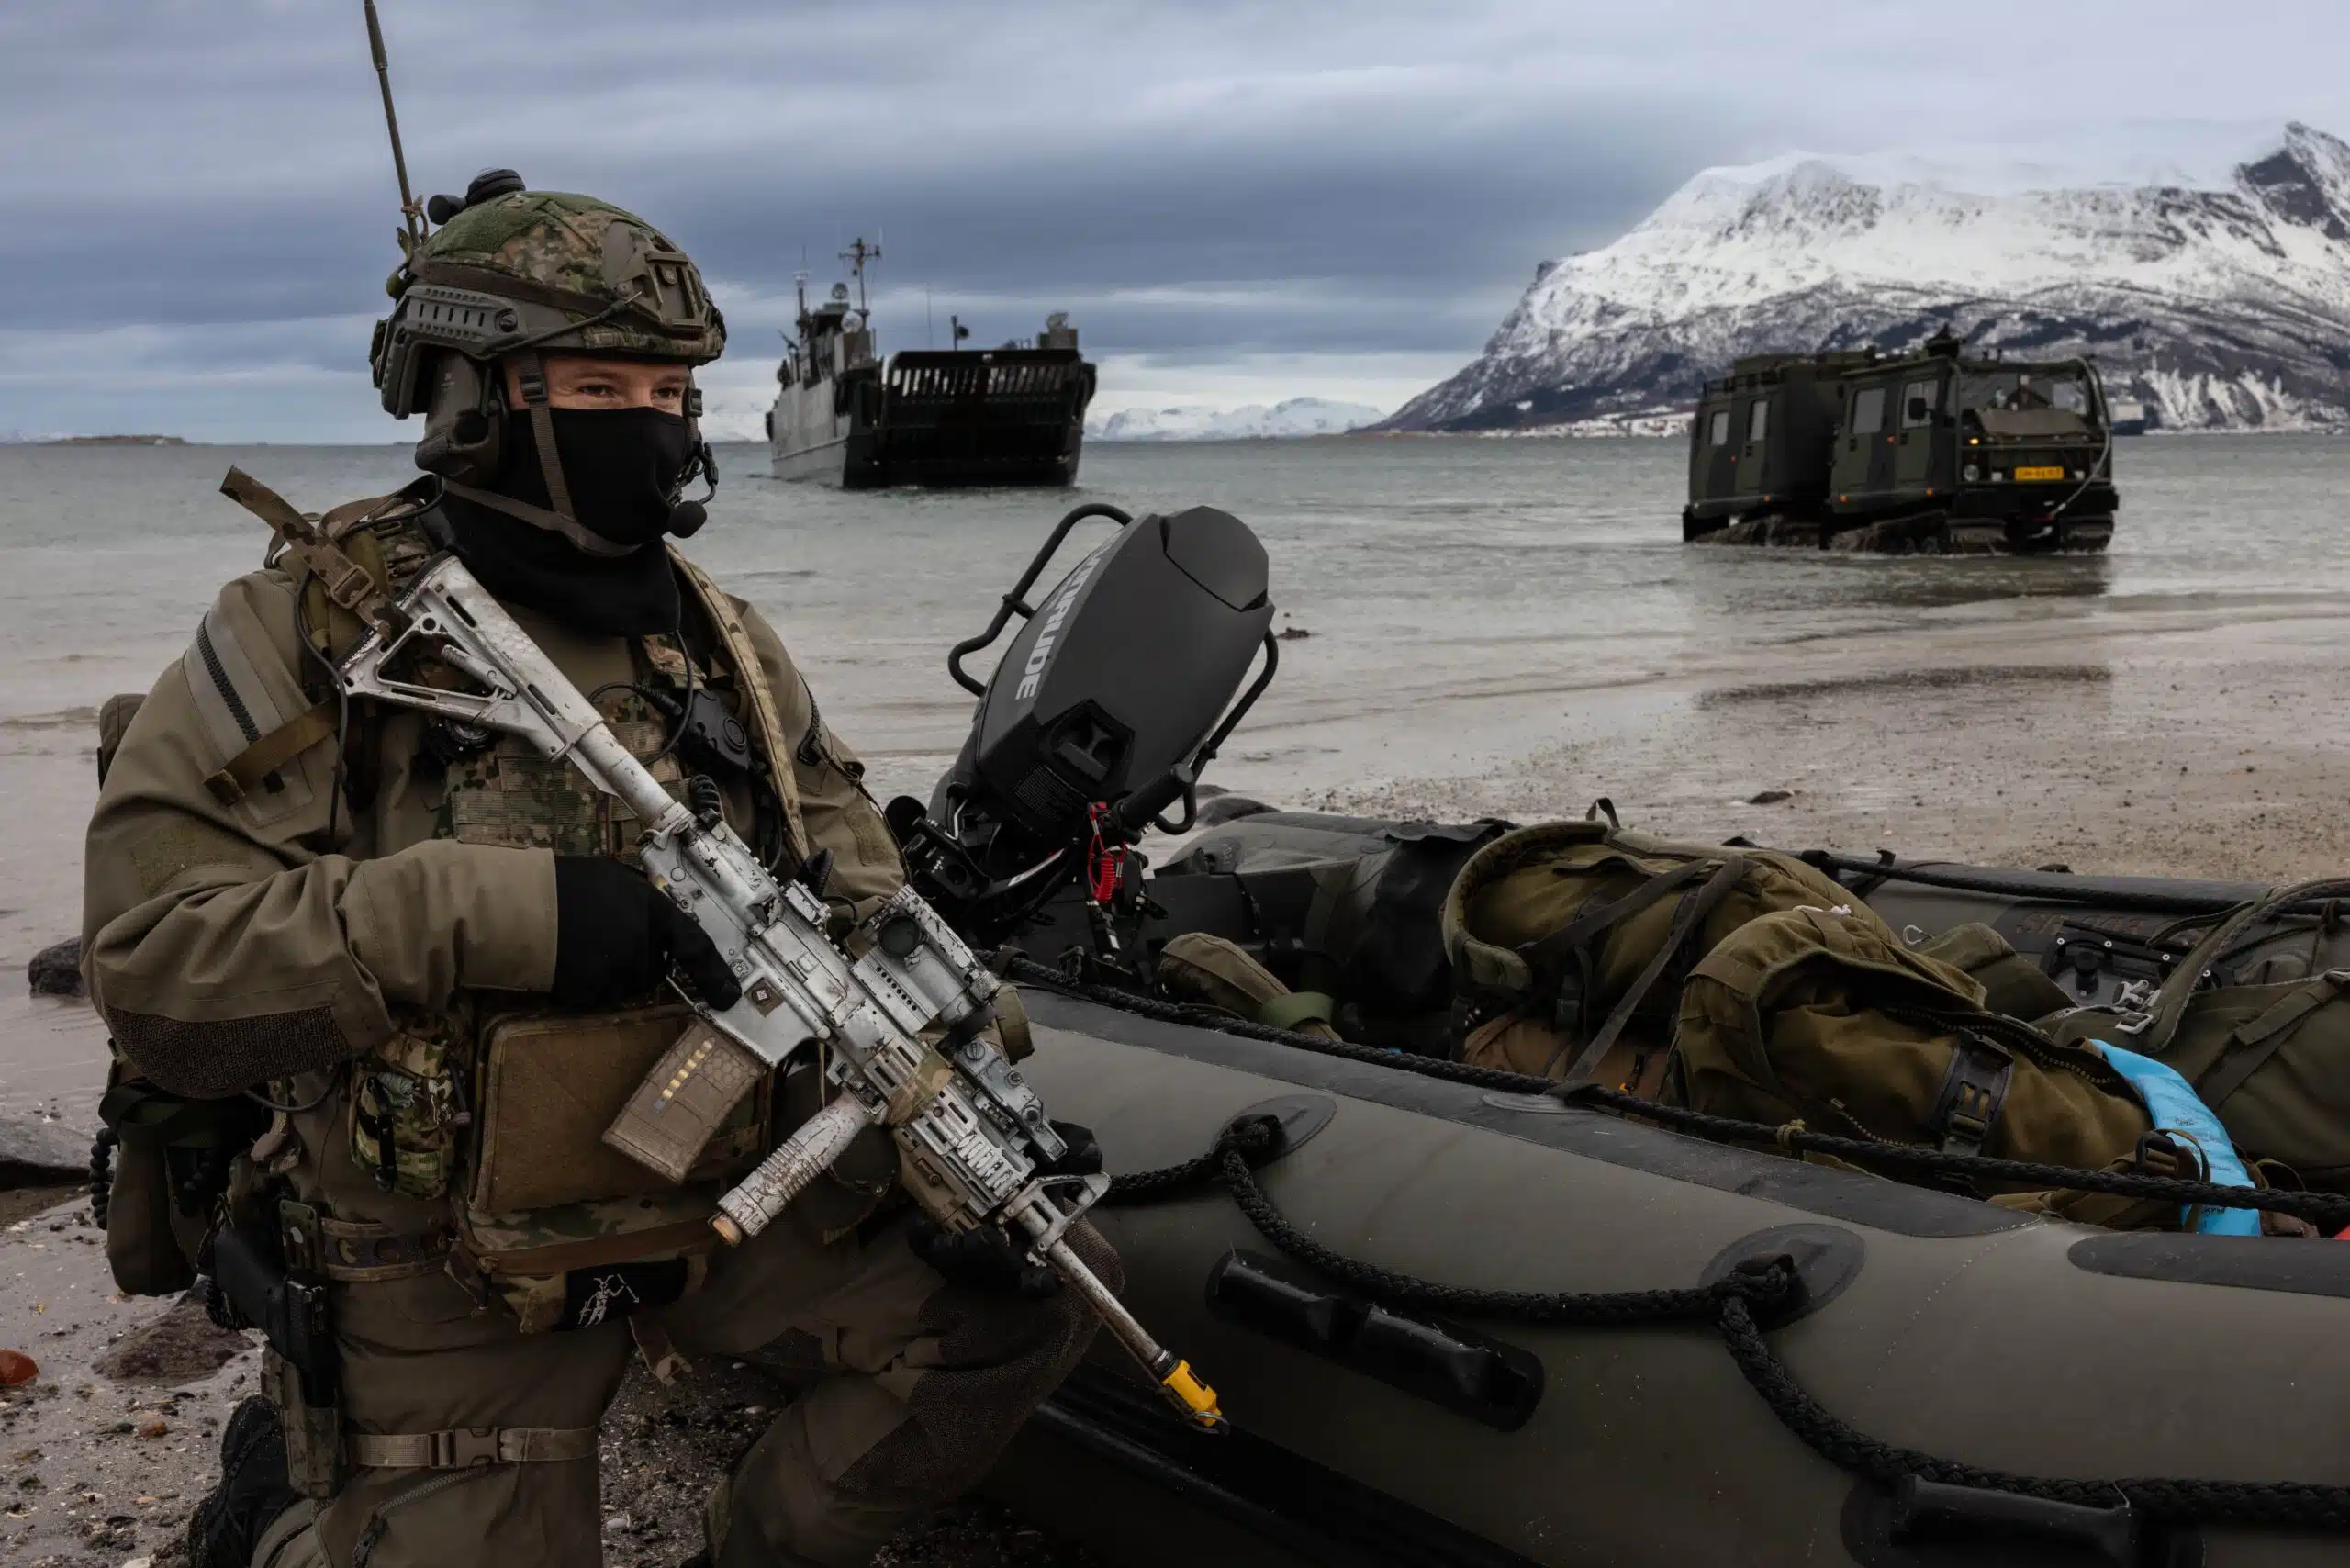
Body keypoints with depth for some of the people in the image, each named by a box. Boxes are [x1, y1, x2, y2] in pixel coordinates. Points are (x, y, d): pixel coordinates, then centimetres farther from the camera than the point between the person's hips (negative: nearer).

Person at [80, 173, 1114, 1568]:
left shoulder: (722, 646, 3)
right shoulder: (315, 636, -12)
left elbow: (866, 915, 4)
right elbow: (150, 959, -21)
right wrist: (498, 912, -32)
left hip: (735, 1186, 4)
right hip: (454, 1281, -4)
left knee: (1038, 1287, -8)